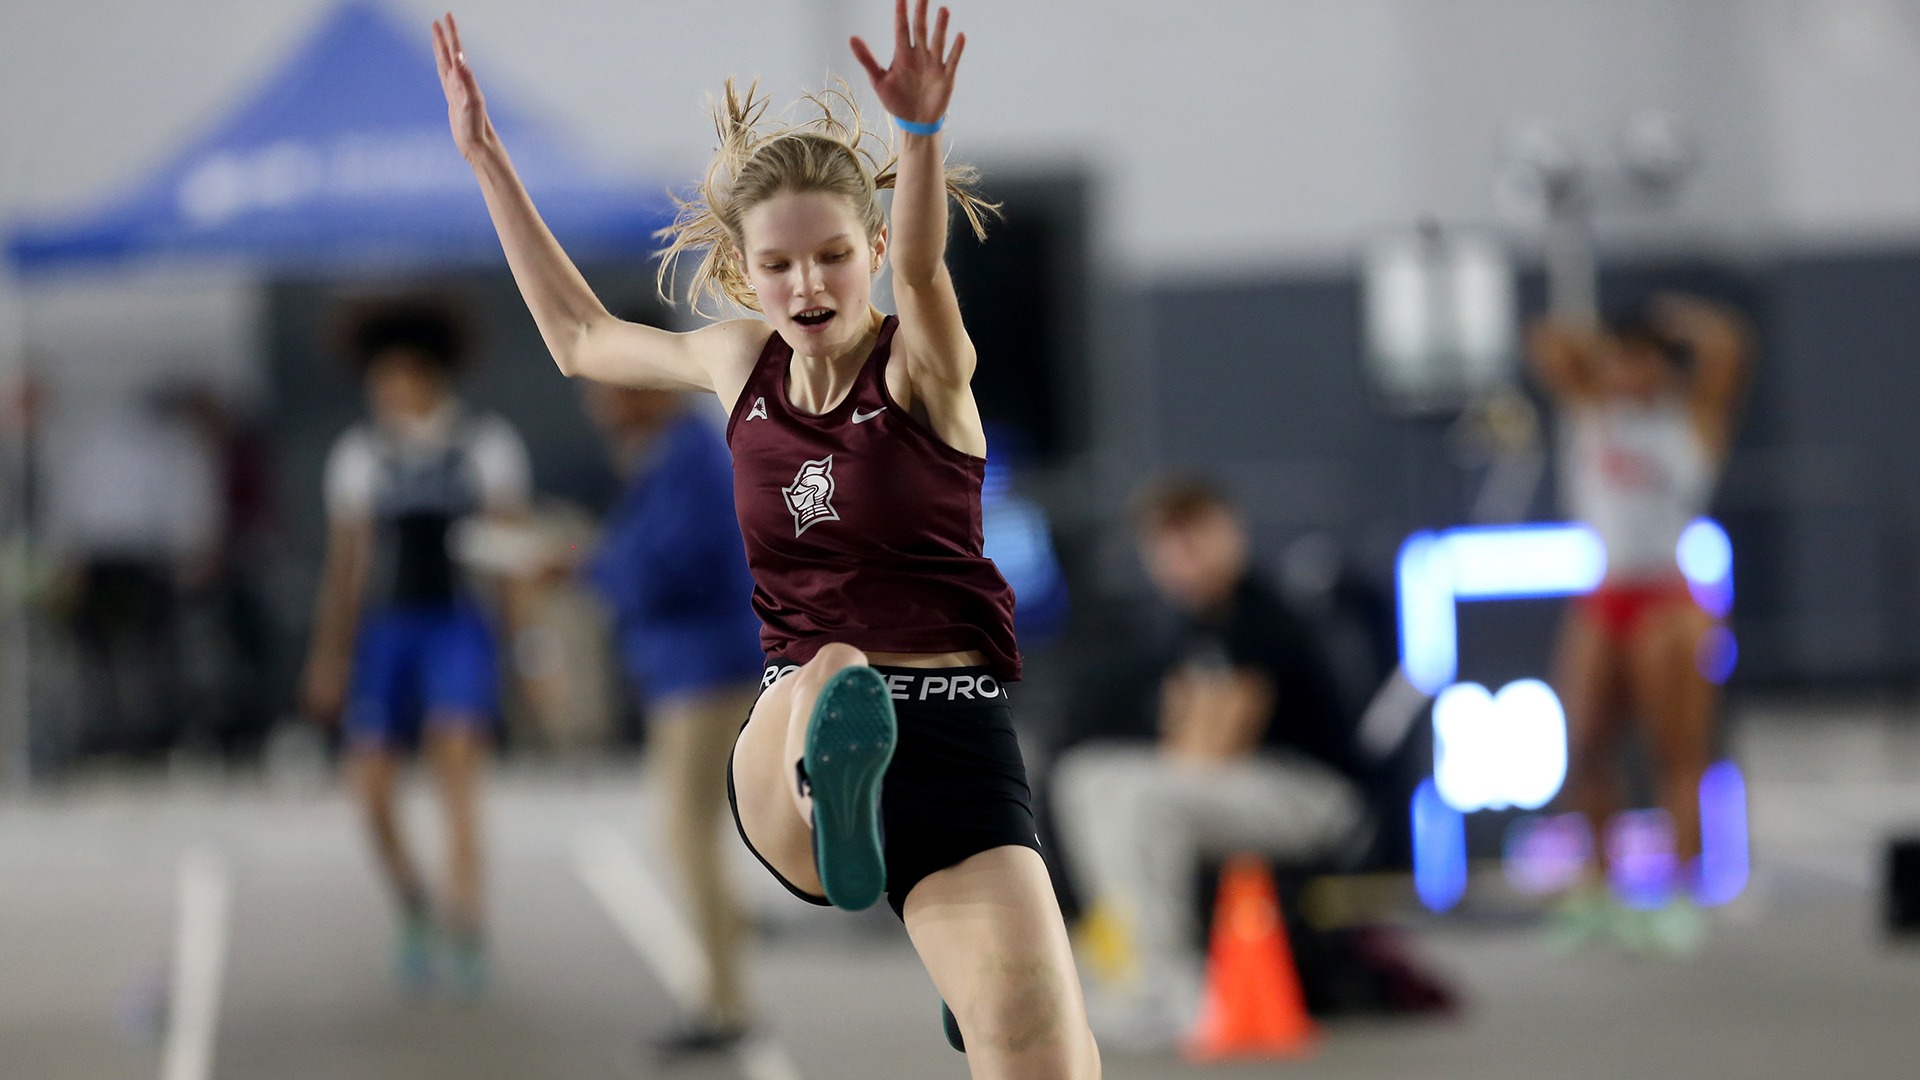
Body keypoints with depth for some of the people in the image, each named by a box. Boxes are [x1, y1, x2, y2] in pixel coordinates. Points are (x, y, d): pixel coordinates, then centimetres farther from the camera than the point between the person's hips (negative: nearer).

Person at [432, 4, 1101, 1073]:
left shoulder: (923, 367, -2)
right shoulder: (742, 363, 13)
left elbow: (922, 268, -27)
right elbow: (583, 336, 31)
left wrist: (921, 132, -47)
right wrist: (486, 155, 28)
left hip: (952, 735, -2)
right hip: (787, 745, 3)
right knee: (828, 679, -40)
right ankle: (837, 795, -71)